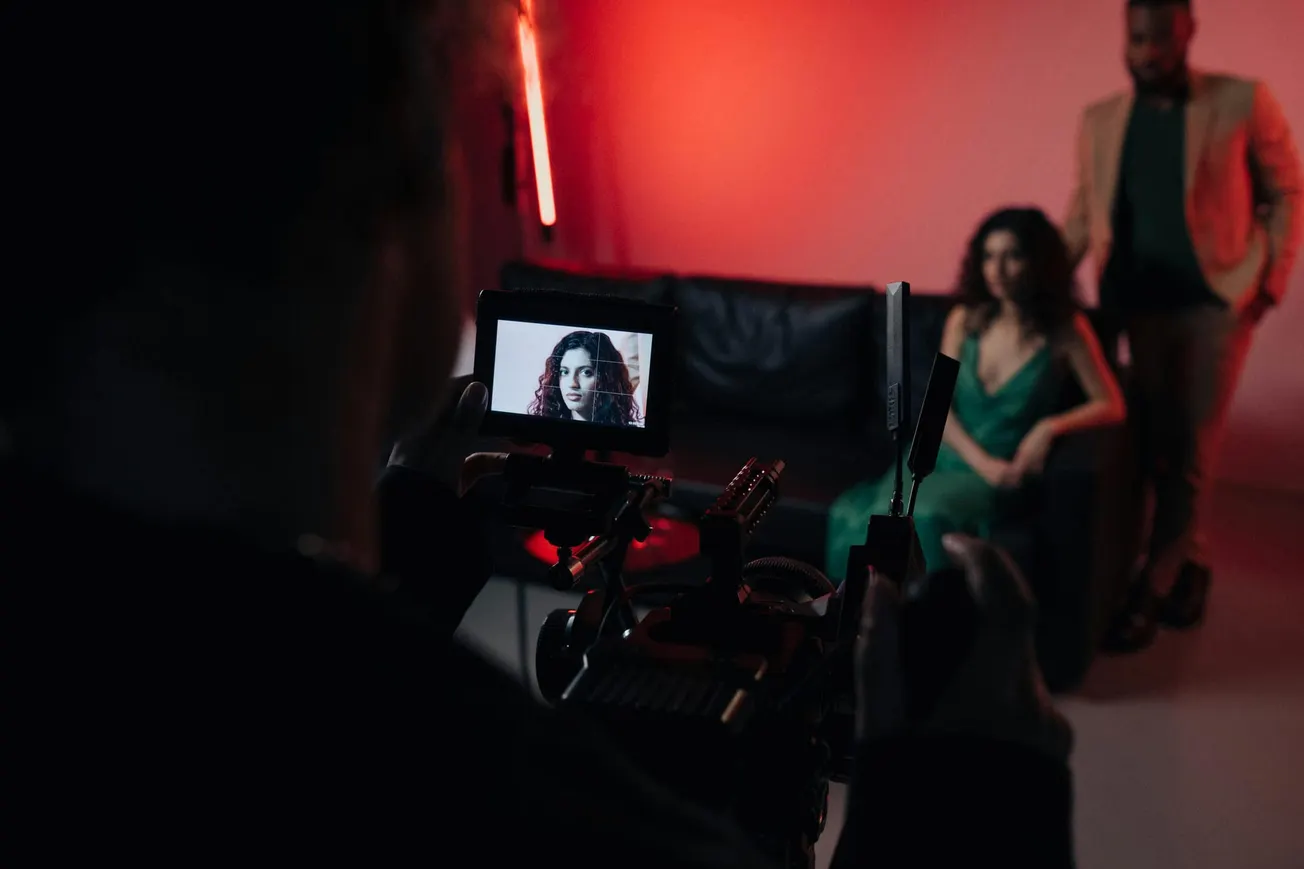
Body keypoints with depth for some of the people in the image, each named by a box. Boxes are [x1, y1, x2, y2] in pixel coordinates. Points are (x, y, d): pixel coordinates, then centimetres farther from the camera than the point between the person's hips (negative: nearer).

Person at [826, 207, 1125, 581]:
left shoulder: (1065, 330, -4)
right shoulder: (965, 320, 6)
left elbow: (1111, 405, -5)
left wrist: (1050, 427, -23)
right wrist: (981, 460, -14)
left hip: (1001, 473, -3)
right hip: (942, 455, 3)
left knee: (927, 517, -36)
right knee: (855, 517, -27)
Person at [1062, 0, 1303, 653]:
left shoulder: (1244, 102, -3)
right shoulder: (1099, 120, 6)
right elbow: (1083, 211, 11)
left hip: (1217, 299, -3)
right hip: (1138, 303, 3)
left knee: (1190, 452, -1)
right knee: (1154, 449, 6)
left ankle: (1149, 590, 7)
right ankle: (1188, 565, 25)